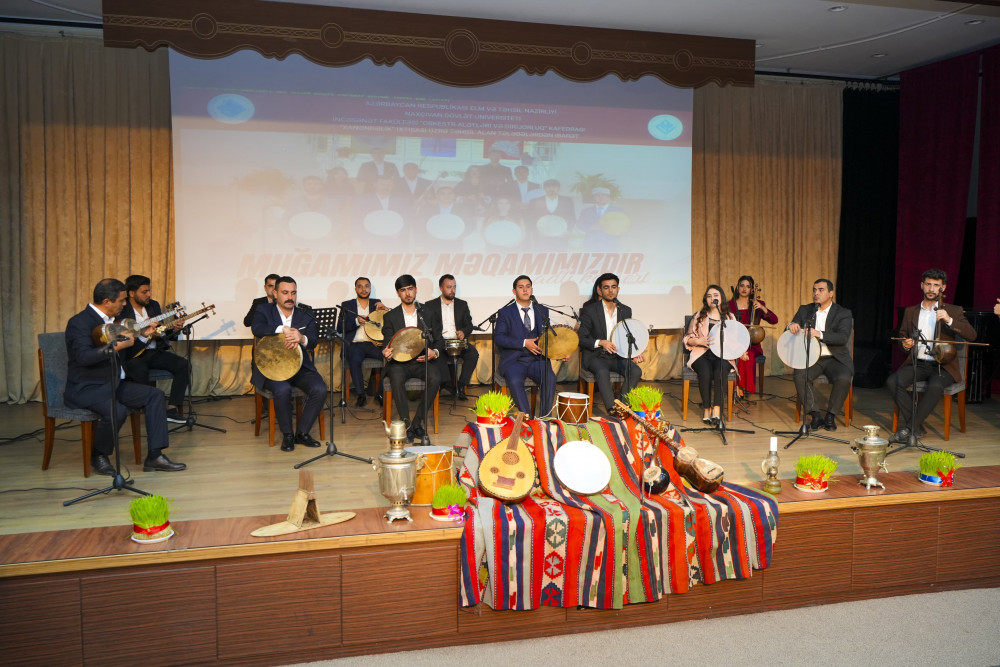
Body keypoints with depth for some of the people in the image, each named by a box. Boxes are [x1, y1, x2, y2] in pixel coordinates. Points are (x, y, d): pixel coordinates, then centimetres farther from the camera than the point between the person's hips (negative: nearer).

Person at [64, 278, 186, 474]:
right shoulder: (80, 322, -17)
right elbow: (84, 356, -32)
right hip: (86, 389, -9)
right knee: (117, 411, -34)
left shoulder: (111, 320, 11)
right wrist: (118, 345, -32)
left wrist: (141, 334, 14)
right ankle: (98, 456, -4)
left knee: (155, 395, -4)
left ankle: (154, 457, -6)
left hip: (114, 383, 9)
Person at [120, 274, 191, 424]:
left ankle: (172, 409, -13)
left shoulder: (154, 305, 11)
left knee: (183, 365, -14)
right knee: (140, 371, -37)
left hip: (153, 352, 6)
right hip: (132, 355, -6)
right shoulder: (121, 311, -9)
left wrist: (174, 329, -5)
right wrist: (141, 333, -28)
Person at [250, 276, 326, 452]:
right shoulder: (264, 311, 5)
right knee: (283, 390, -34)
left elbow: (314, 341, -8)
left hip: (300, 367, 3)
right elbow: (256, 328, -19)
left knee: (320, 389, -23)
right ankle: (287, 434, -10)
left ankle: (302, 432, -4)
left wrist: (301, 338, -34)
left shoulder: (306, 317, 9)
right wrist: (283, 329, -34)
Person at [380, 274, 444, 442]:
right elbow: (389, 344, 3)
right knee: (396, 379, -35)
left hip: (422, 360, 1)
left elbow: (439, 340, 10)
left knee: (435, 378, -31)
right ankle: (406, 424, -24)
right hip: (399, 361, -1)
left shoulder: (428, 313, 10)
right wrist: (387, 353, -22)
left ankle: (417, 421, -16)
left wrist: (434, 352, -13)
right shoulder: (390, 317, 9)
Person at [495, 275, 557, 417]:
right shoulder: (505, 312, 5)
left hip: (537, 359, 2)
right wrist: (524, 343, -15)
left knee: (550, 379, -28)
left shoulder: (542, 310, 16)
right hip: (513, 360, -2)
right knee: (515, 381, -33)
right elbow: (499, 337, -5)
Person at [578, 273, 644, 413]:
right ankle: (612, 409, -35)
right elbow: (581, 339, -6)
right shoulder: (590, 311, -4)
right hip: (596, 356, -4)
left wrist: (635, 353, -4)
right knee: (603, 371, -36)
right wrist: (600, 342, -23)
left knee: (636, 371, -24)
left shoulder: (626, 311, 9)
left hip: (617, 356, 4)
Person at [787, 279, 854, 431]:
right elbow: (791, 332, 8)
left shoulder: (843, 313, 0)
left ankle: (830, 416, -11)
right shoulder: (804, 310, 10)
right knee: (799, 376, -28)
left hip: (835, 358, -2)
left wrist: (819, 334, -34)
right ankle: (815, 415, -15)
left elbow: (843, 337, -17)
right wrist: (792, 326, -19)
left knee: (843, 379, -30)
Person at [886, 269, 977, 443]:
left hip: (942, 365, -3)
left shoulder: (954, 311, 6)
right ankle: (917, 427, -15)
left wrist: (949, 320, -21)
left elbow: (972, 336, -6)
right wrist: (905, 344, -4)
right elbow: (902, 336, 21)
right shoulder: (910, 311, 15)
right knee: (893, 382, -25)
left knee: (935, 386, -36)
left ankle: (909, 428, -26)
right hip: (917, 363, 3)